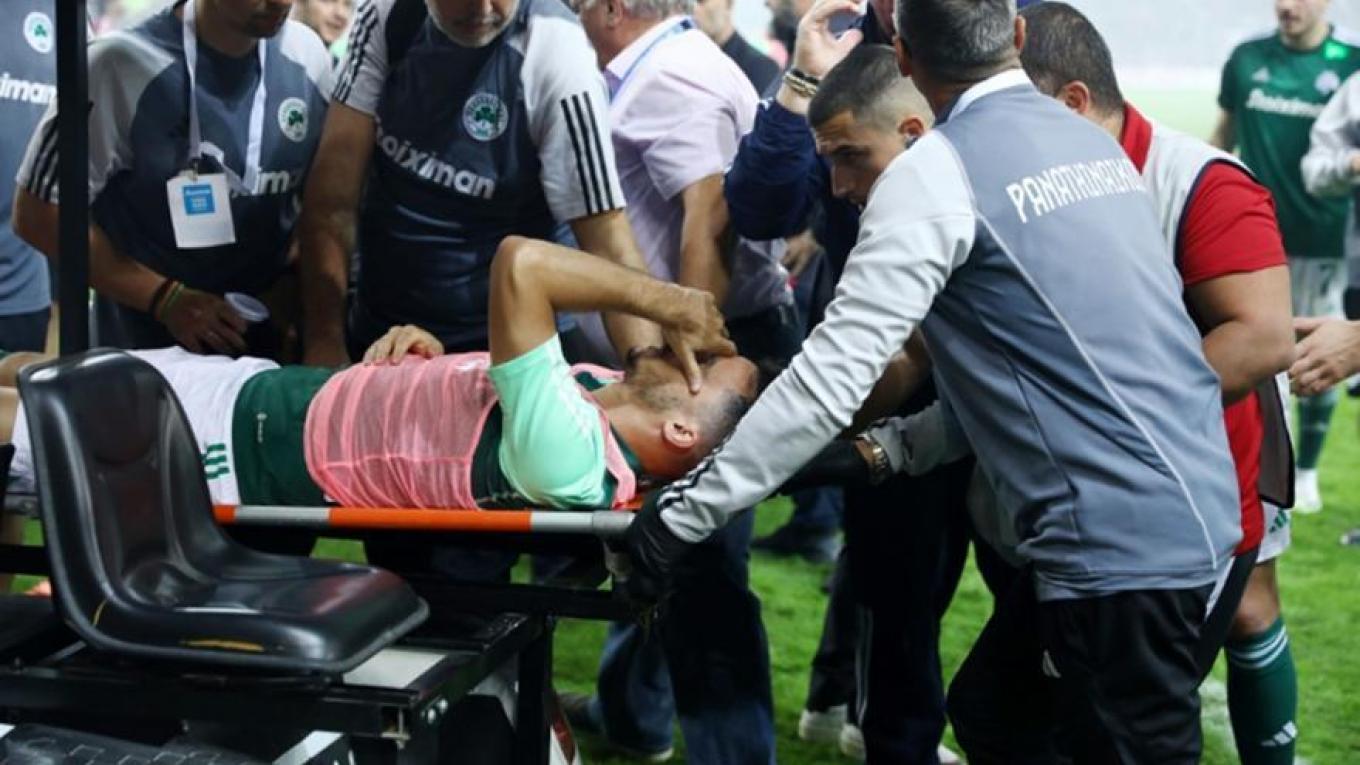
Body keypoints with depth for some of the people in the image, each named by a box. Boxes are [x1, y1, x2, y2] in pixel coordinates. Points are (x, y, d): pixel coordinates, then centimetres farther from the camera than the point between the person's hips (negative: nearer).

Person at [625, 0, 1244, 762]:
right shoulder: (1094, 142, 12)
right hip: (1191, 506, 8)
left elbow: (833, 377, -16)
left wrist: (687, 510, -10)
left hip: (1121, 541, -8)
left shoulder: (936, 173, -12)